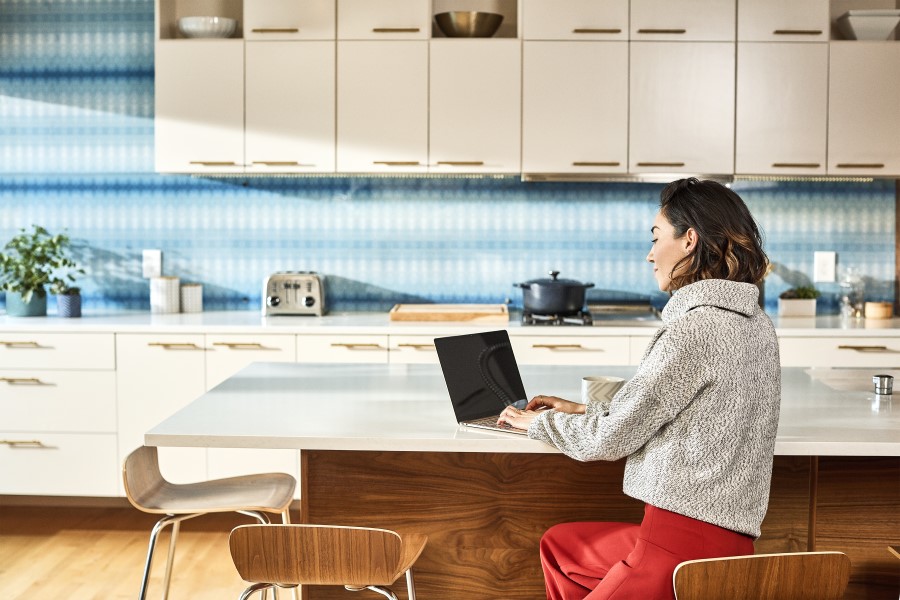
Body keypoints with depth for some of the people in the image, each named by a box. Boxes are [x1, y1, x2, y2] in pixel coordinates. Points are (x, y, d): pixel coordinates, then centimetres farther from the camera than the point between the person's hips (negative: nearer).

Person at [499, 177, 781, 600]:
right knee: (559, 545, 24)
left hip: (685, 544, -9)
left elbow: (611, 438, -13)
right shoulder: (754, 323, 9)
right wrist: (582, 411, 18)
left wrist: (541, 422, 5)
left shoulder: (694, 331, -19)